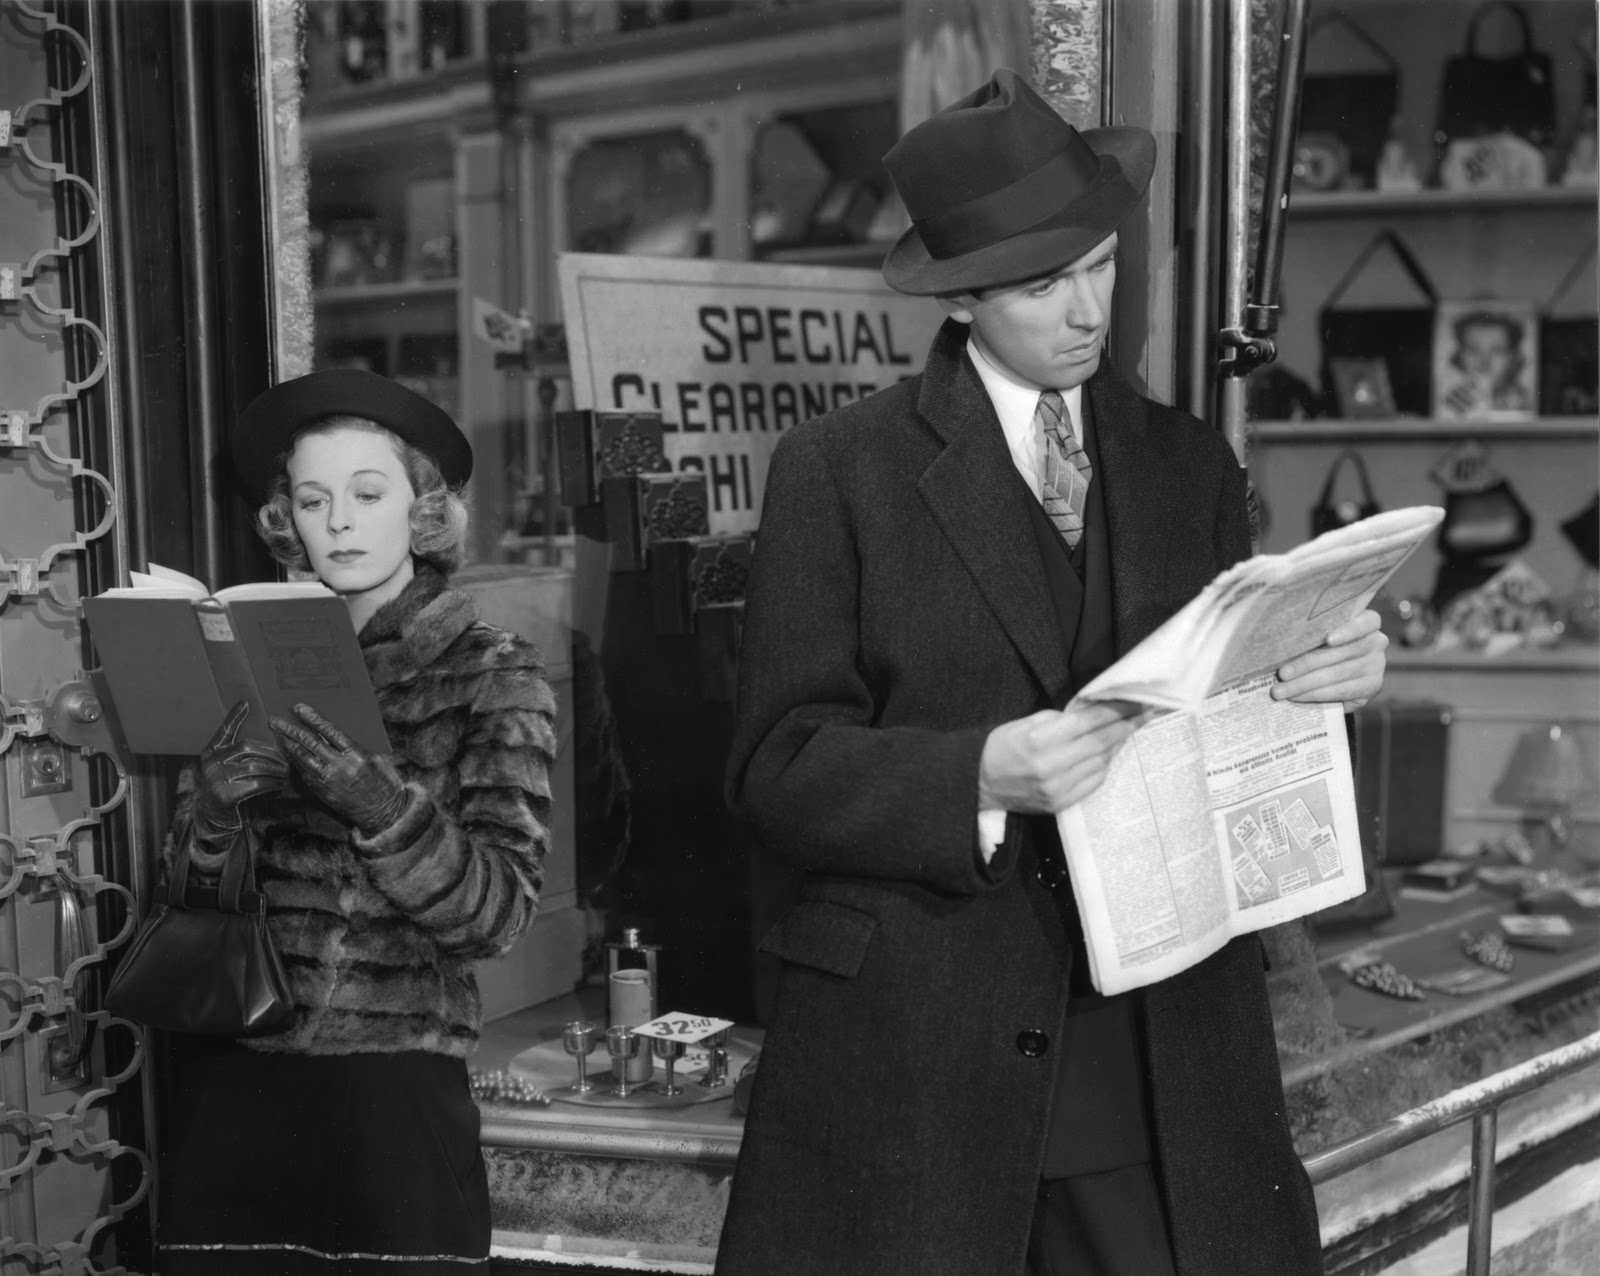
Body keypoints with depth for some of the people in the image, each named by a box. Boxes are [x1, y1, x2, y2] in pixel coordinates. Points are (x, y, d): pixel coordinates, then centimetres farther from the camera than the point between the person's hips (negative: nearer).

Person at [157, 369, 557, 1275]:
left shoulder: (494, 672, 0)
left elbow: (497, 911, -8)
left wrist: (378, 802, -24)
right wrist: (211, 817, -14)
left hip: (396, 1090, -2)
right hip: (233, 1081, 3)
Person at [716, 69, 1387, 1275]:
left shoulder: (1192, 466, 10)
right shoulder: (835, 471, -1)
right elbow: (778, 770, -6)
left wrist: (1326, 676, -12)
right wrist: (979, 776, -22)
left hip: (1168, 1060, 3)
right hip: (914, 1055, -3)